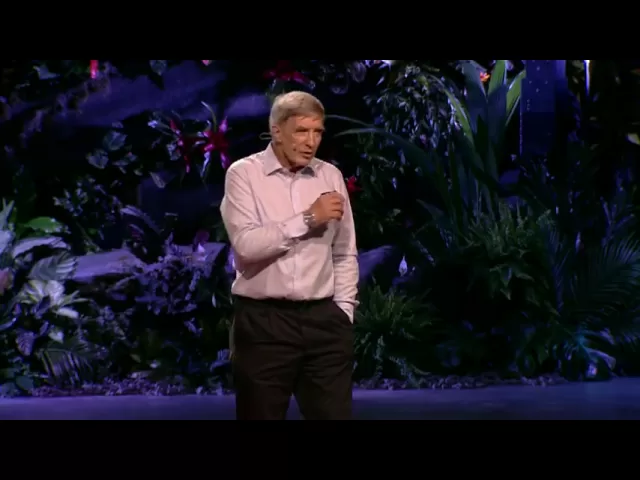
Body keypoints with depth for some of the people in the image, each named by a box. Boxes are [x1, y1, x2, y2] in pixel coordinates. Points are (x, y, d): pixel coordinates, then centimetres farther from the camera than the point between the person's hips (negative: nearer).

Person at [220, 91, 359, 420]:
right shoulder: (244, 174, -4)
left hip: (323, 319, 3)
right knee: (261, 416, 6)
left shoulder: (331, 176, 9)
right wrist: (308, 218, -16)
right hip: (263, 321, -3)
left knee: (334, 414, 5)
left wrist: (343, 312, 6)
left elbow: (345, 253, 13)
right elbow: (246, 244, -18)